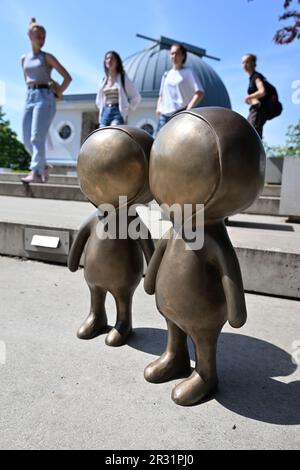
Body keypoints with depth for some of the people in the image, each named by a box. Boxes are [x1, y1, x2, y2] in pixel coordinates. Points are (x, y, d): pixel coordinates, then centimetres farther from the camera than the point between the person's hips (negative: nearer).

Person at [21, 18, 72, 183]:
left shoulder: (47, 57, 4)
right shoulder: (24, 59, 17)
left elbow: (67, 77, 1)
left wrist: (56, 94, 1)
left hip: (44, 98, -5)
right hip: (29, 97, 6)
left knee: (37, 137, -17)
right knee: (27, 140, 1)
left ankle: (36, 173, -19)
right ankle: (44, 167, 17)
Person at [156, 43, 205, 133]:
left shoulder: (188, 72, 5)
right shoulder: (166, 75, 21)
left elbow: (200, 93, -4)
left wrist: (188, 109, -15)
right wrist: (158, 107, 9)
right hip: (164, 115, 5)